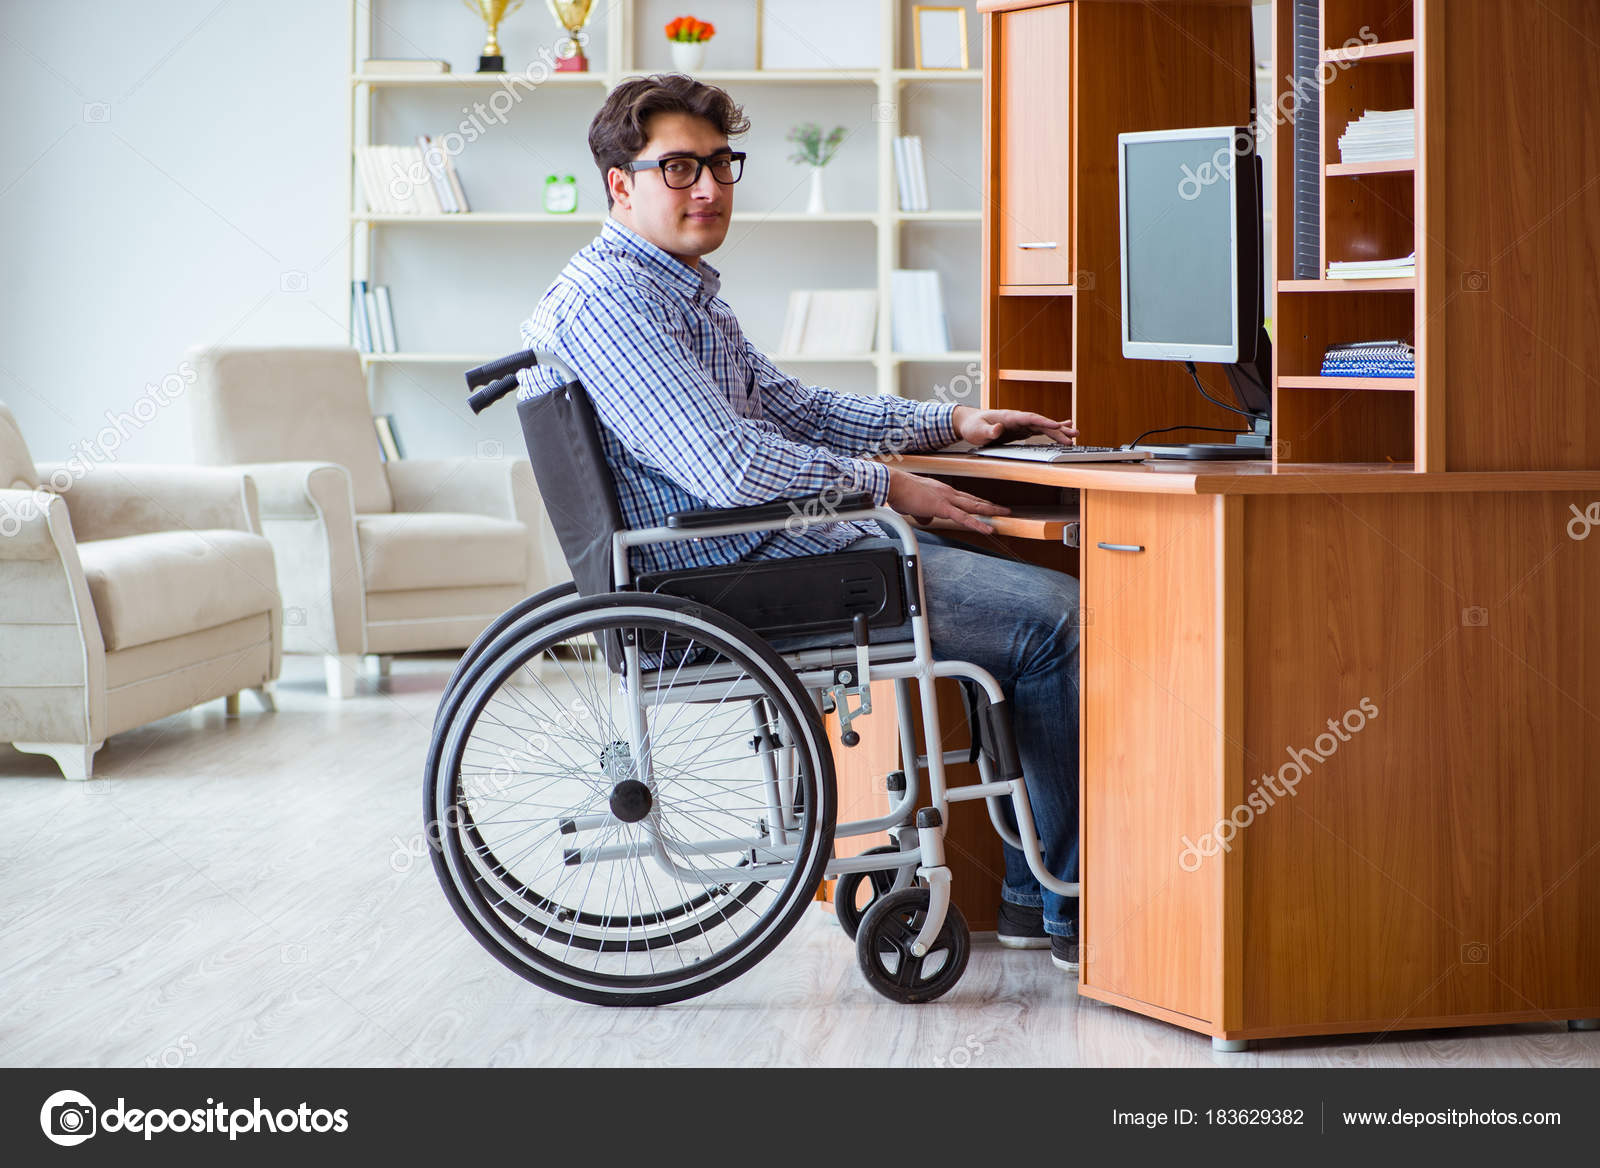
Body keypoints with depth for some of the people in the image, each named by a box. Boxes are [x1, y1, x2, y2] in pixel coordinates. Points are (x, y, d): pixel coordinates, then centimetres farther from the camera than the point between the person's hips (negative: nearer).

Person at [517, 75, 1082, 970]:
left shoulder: (687, 290, 20)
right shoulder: (608, 300, -16)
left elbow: (787, 407, 29)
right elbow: (727, 465, -25)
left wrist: (949, 423, 21)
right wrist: (886, 486, -14)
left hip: (776, 548, 11)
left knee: (1039, 593, 13)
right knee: (1054, 617, -12)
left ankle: (1034, 892, 12)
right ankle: (1072, 906, -2)